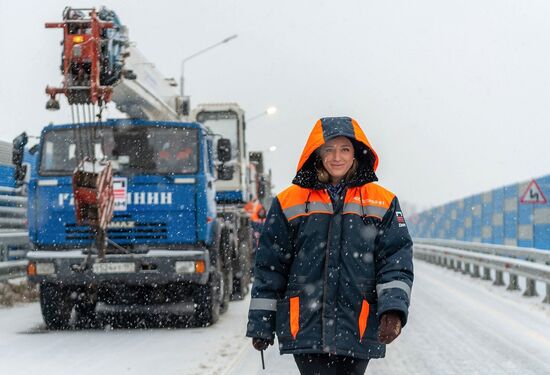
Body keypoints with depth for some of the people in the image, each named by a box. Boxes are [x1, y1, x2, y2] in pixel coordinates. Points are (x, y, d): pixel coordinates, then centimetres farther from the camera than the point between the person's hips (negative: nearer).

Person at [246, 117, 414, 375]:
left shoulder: (383, 203, 8)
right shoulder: (289, 202, 7)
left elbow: (396, 261, 2)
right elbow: (269, 267, 9)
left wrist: (393, 310, -14)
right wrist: (261, 323, 8)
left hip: (357, 331, 1)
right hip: (305, 328, -1)